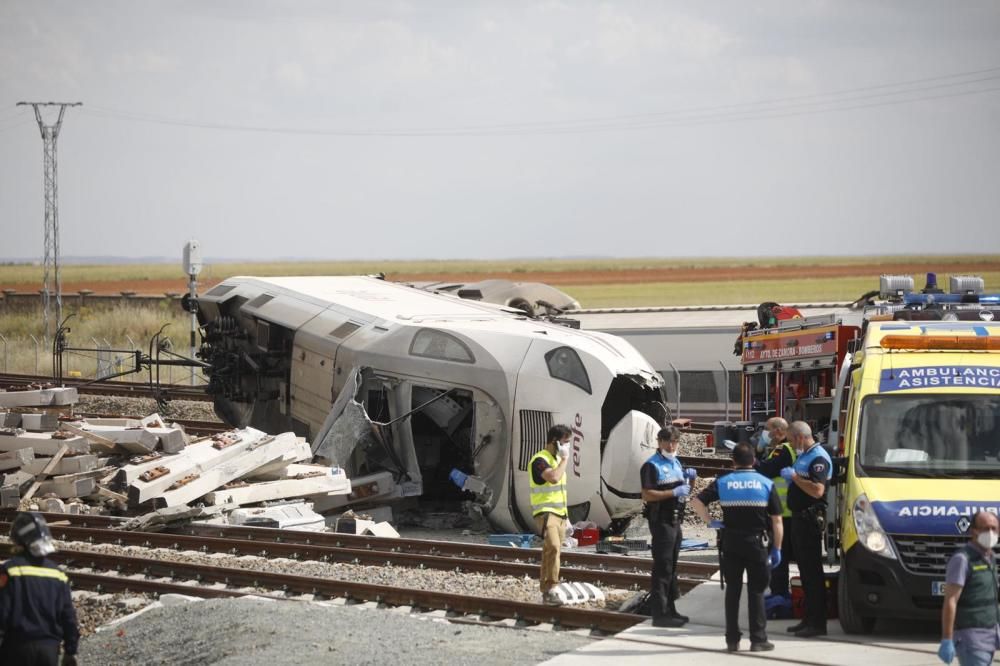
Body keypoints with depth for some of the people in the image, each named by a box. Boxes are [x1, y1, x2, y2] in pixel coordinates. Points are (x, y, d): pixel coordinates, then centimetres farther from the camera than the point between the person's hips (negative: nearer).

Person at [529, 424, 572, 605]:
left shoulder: (557, 459, 18)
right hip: (545, 513, -9)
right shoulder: (540, 460, -12)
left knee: (550, 552, 9)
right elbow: (553, 478, -31)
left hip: (559, 514, 9)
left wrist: (566, 517, 24)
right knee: (553, 547, -25)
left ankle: (546, 591, 12)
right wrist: (564, 459, -16)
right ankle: (549, 590, -29)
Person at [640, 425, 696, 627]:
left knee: (671, 566, 15)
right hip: (661, 521, -9)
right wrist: (674, 492, -25)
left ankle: (670, 609, 24)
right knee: (662, 567, -10)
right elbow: (647, 495, -20)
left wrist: (687, 477, 6)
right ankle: (659, 613, -10)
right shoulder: (652, 465, -11)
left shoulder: (676, 463, 16)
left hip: (675, 520, 9)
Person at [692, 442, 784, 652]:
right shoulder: (766, 484, -2)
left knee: (732, 590, 10)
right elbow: (777, 520, -2)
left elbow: (697, 503, -9)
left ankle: (732, 639, 11)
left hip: (731, 543, 1)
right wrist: (777, 549, 4)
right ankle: (758, 640, 4)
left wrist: (709, 521, 1)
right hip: (757, 543, -1)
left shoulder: (722, 483, -1)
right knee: (756, 591, 5)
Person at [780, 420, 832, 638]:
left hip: (811, 519, -10)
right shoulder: (803, 456, 18)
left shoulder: (818, 458, -14)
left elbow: (817, 490, -26)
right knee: (805, 570, 14)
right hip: (799, 517, 10)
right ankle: (809, 618, 20)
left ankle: (817, 623, -8)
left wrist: (794, 476, -18)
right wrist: (790, 477, 11)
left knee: (813, 571, -9)